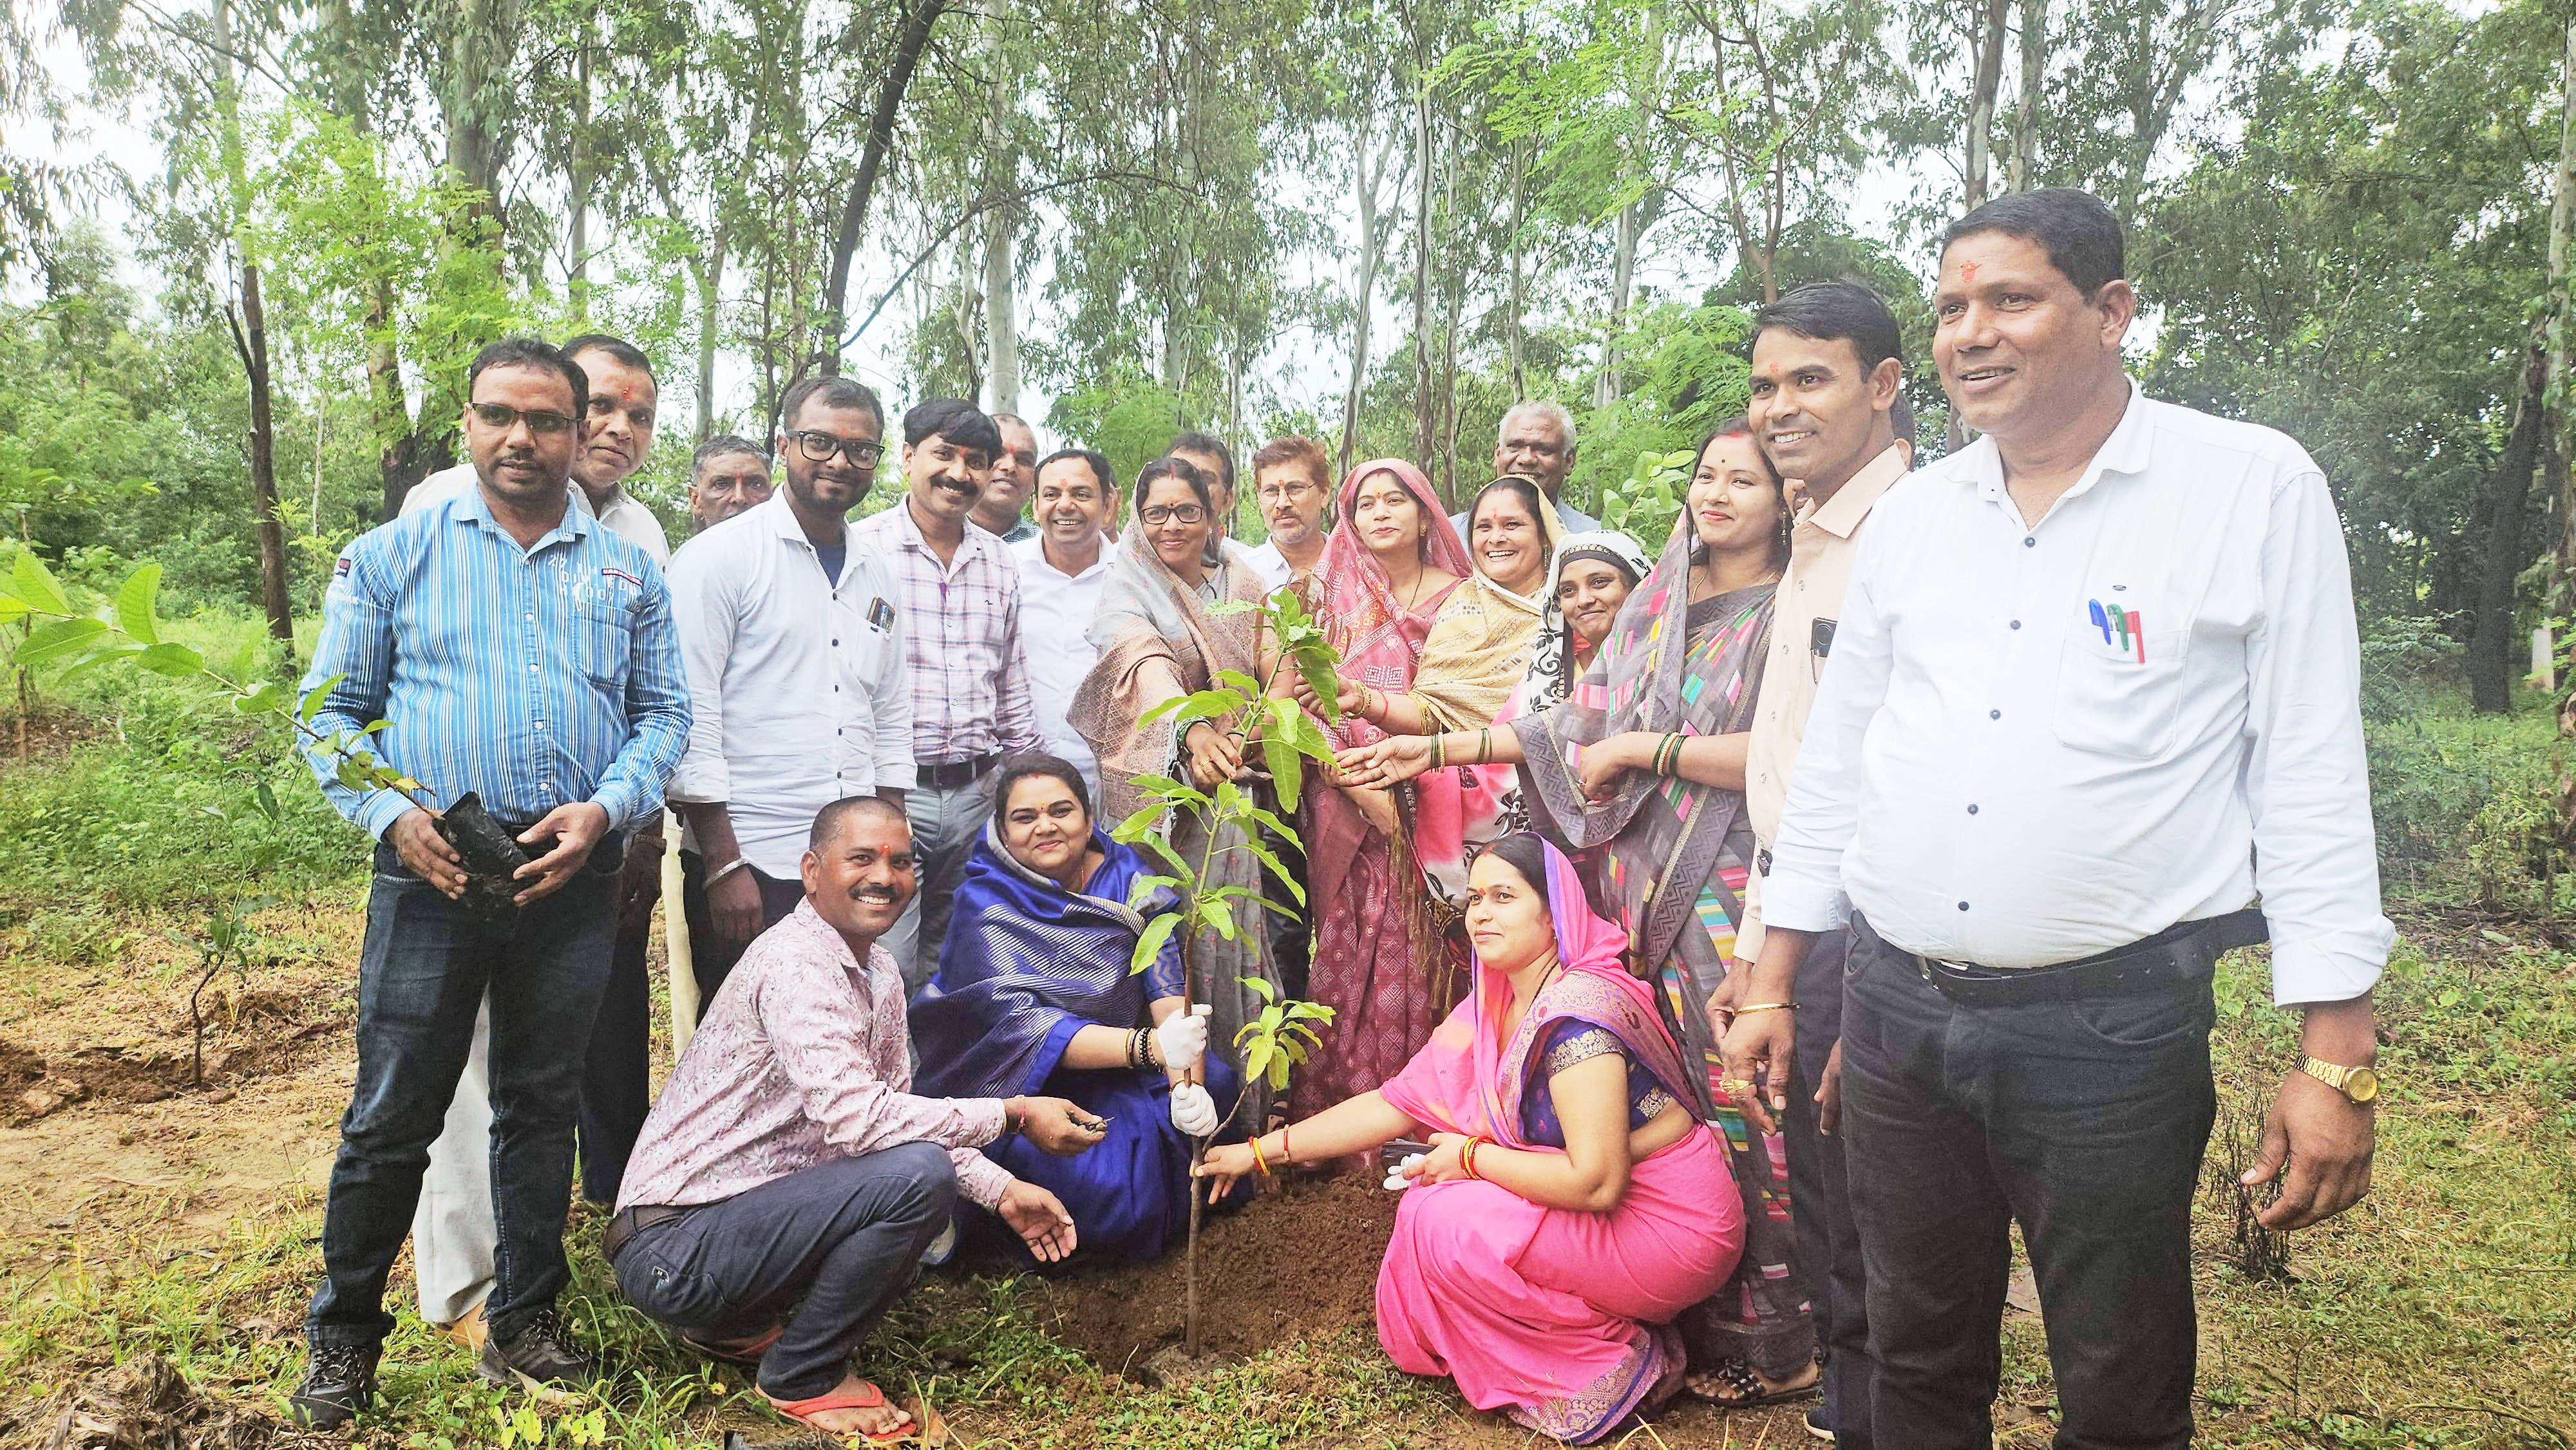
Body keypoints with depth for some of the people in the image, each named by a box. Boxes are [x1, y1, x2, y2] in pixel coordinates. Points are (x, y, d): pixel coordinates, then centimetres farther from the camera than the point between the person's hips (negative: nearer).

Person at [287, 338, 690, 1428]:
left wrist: (604, 810, -9)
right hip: (433, 871, -1)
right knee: (391, 1114, 2)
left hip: (572, 876, 2)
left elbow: (664, 714, 8)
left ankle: (525, 1326, 25)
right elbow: (334, 709, 6)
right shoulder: (392, 557, 8)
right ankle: (344, 1340, 21)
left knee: (541, 1107, 11)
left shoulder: (627, 573, 12)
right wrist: (392, 814, -11)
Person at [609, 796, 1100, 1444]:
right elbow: (855, 1118, -31)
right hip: (671, 1248, -10)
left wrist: (1003, 1190, 3)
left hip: (745, 1205, 10)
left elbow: (895, 1112, 14)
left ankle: (736, 1323, 16)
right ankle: (802, 1378, -5)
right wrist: (1013, 1116, -25)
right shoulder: (795, 962, -21)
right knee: (917, 1178, -24)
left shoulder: (878, 971, 10)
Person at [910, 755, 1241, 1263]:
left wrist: (1187, 1084, -32)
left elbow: (1169, 987, -13)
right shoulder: (986, 906, -15)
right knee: (1104, 1182, -29)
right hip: (1018, 1085, -5)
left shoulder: (1128, 877, -3)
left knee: (1220, 1085, -18)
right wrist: (1149, 1047, -42)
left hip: (1118, 1070, 5)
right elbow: (1020, 1025, -28)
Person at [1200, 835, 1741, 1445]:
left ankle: (1609, 1371, -2)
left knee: (1444, 1222, -17)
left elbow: (1596, 1181, -29)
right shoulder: (1495, 1009, 3)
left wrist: (1473, 1157, -15)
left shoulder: (1575, 1012, -24)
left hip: (1673, 1228, -9)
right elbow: (1398, 1102, 6)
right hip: (1606, 1212, 9)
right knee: (1426, 1202, 6)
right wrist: (1262, 1151, 6)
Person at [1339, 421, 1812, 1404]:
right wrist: (1440, 749, 11)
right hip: (1652, 887, 5)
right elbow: (1584, 718, 14)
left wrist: (1638, 747, -10)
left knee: (1738, 1098, -2)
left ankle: (1776, 1340, 13)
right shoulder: (1657, 601, 14)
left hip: (1733, 895, -5)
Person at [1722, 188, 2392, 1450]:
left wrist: (2334, 1060, -9)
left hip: (2113, 1026, -3)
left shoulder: (2255, 490, -4)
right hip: (1896, 1008, 4)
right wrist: (1773, 985, 12)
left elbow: (2313, 779, -5)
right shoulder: (1909, 517, 8)